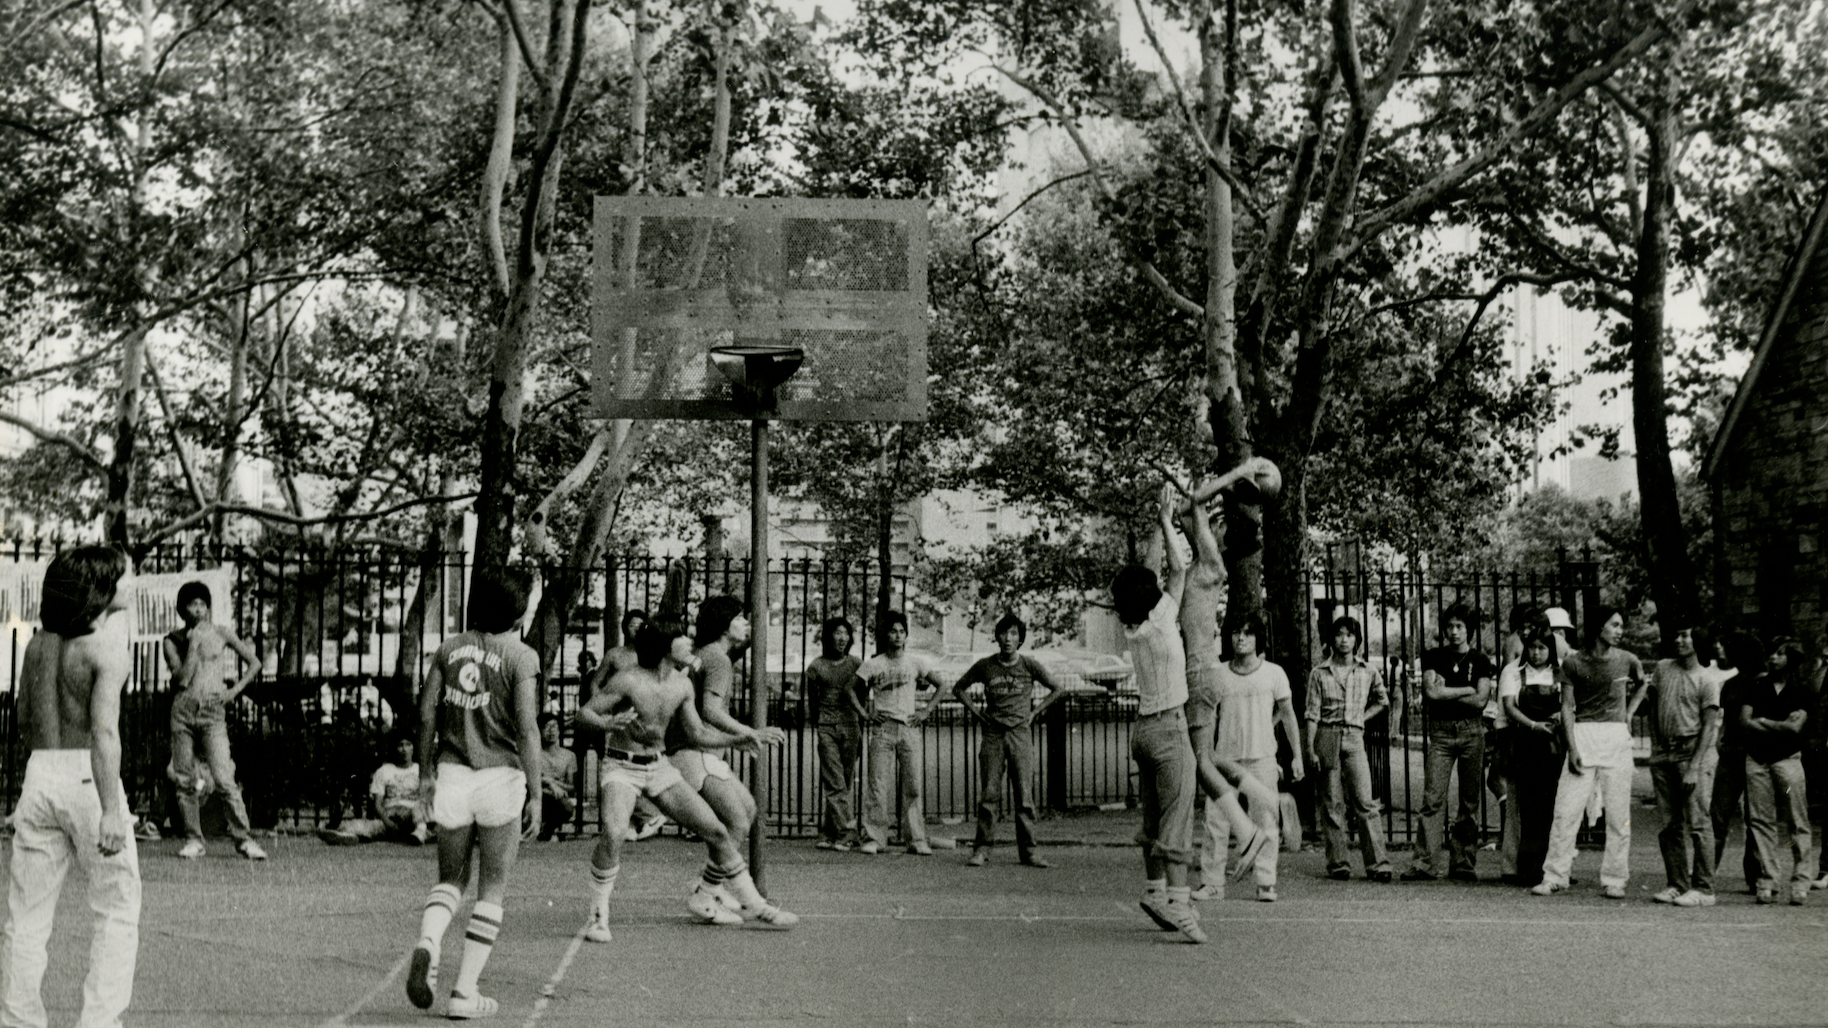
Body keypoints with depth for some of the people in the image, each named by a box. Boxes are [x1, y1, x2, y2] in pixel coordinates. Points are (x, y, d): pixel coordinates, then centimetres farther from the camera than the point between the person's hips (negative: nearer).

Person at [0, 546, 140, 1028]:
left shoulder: (39, 641, 10)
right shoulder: (109, 645, -11)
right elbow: (104, 731, -20)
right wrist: (111, 811, -22)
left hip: (39, 773, 6)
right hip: (88, 778, -6)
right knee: (117, 911, 6)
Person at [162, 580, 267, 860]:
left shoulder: (221, 633, 6)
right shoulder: (172, 640, 6)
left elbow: (254, 662, 13)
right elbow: (181, 678, -6)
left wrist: (235, 690, 2)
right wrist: (194, 645, -8)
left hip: (213, 711, -1)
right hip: (182, 710, 1)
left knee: (224, 778, -11)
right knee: (185, 779, 2)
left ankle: (243, 838, -8)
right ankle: (193, 839, 12)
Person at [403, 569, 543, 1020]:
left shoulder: (451, 646, 7)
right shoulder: (521, 657, -8)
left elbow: (427, 712, 7)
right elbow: (527, 730, -11)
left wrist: (426, 772, 17)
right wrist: (535, 795, -6)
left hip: (452, 775, 4)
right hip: (500, 778, -4)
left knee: (450, 878, 19)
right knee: (492, 891, 9)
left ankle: (427, 941, -11)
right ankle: (465, 992, 8)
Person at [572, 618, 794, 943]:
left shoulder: (682, 685, 0)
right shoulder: (628, 681, -18)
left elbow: (698, 736, 10)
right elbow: (582, 714, -14)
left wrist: (740, 738, 3)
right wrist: (608, 724, -34)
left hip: (660, 768, 6)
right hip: (622, 767, -6)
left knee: (718, 832, 1)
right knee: (614, 833, -33)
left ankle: (704, 900, 23)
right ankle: (598, 916, -16)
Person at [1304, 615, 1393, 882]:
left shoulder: (1367, 672, 8)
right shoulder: (1320, 673, 3)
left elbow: (1382, 701, 25)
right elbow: (1312, 713, 1)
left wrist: (1362, 718, 10)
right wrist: (1310, 748, -5)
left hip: (1354, 738, 1)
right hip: (1327, 737, -1)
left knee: (1365, 802, -8)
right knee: (1332, 804, 1)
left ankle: (1377, 863, -8)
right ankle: (1338, 864, 6)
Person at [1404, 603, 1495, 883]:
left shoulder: (1480, 661, 7)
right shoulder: (1433, 657, 8)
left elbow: (1479, 701, -6)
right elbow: (1432, 692, -7)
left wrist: (1444, 692, -6)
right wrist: (1468, 689, -2)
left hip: (1472, 731, 1)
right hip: (1440, 731, 0)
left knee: (1470, 801, 1)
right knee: (1433, 798, -8)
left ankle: (1464, 864, 6)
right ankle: (1425, 864, -10)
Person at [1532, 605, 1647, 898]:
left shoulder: (1627, 660, 3)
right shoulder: (1573, 662, -2)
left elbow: (1642, 684, 25)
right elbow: (1567, 706, -1)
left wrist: (1629, 714, 12)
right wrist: (1572, 748, -9)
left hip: (1616, 736, 2)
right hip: (1583, 735, -1)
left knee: (1618, 813, 2)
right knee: (1566, 809, -4)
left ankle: (1613, 880, 9)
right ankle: (1555, 876, 2)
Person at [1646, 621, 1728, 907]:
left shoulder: (1706, 679, -3)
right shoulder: (1662, 669, 12)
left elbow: (1709, 727, -8)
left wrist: (1694, 767, -15)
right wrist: (1654, 748, 9)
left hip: (1694, 751, -5)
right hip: (1664, 753, 5)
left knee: (1698, 823, -8)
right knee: (1670, 825, 7)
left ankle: (1703, 889, -6)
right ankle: (1676, 885, 13)